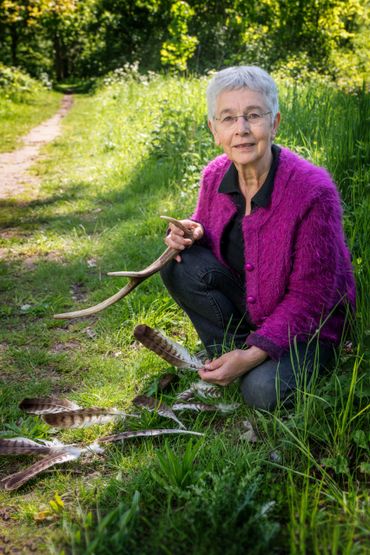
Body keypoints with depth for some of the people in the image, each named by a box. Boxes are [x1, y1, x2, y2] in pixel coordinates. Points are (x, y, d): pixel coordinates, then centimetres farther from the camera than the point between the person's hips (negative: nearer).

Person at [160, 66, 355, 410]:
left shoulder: (313, 191, -28)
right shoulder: (215, 175, -11)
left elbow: (310, 295, -24)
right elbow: (204, 230, 8)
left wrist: (254, 355, -30)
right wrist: (189, 234, -19)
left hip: (307, 321, -4)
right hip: (245, 302, 5)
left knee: (262, 392, -27)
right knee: (180, 264, -19)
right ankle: (229, 351, -3)